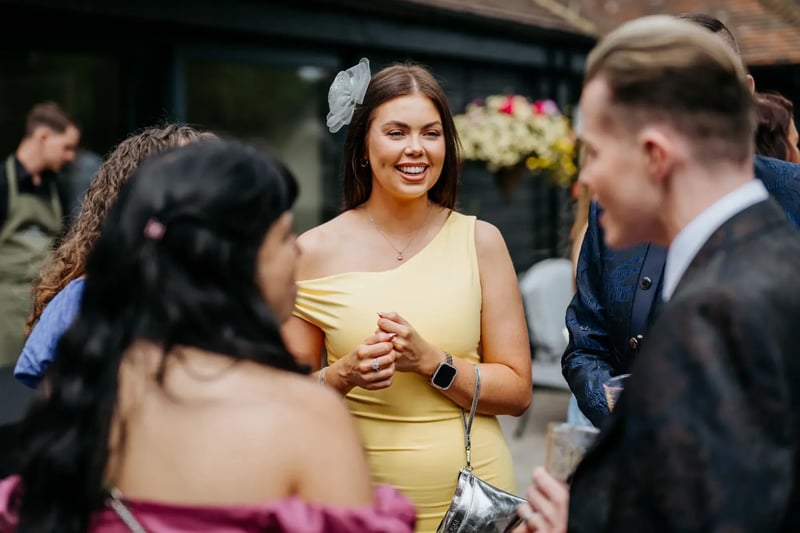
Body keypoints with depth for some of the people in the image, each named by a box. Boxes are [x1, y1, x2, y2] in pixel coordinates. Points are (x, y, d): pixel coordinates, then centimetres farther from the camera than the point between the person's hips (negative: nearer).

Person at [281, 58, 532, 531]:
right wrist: (343, 375, -19)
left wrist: (428, 360, -18)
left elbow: (518, 391, -4)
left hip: (473, 493, 1)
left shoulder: (480, 241, -4)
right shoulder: (315, 251, -6)